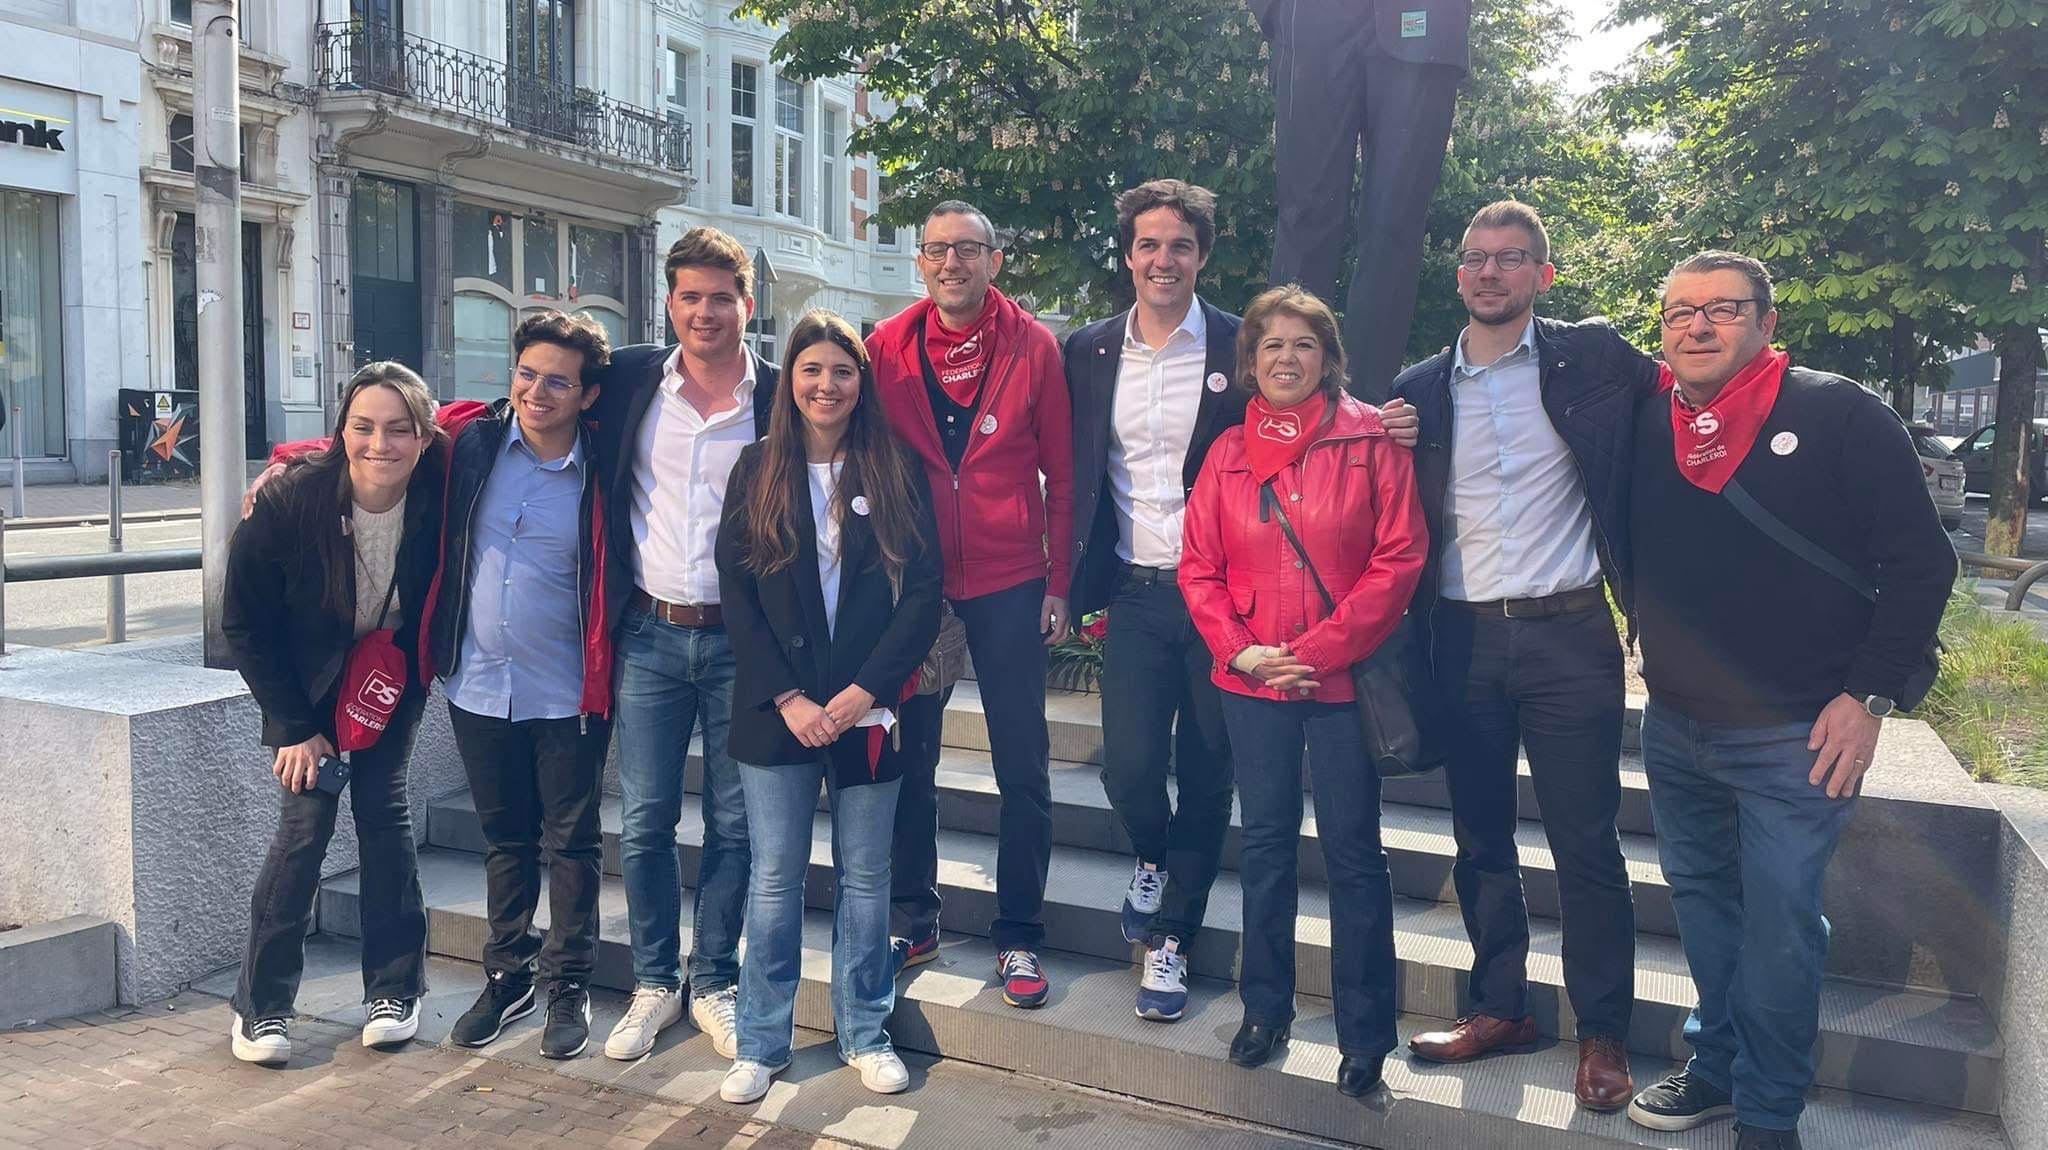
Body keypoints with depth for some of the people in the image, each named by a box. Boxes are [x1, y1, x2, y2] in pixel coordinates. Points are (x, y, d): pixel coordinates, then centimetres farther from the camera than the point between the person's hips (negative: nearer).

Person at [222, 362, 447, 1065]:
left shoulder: (439, 499, -26)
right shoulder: (288, 500, -26)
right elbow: (244, 624, -14)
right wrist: (296, 727, -12)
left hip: (394, 672, 1)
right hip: (307, 681, -1)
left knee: (383, 808, -4)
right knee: (306, 820, -7)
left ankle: (395, 989, 10)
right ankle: (261, 1005, 7)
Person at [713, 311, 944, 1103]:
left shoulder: (896, 472, 2)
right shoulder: (757, 471, 4)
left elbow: (924, 591, -3)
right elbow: (735, 592, -1)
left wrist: (863, 692, -11)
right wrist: (788, 698, -10)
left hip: (868, 710, 0)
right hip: (775, 709, 0)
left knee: (864, 875, 10)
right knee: (775, 879, 6)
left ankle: (864, 1034, 25)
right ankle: (762, 1043, 20)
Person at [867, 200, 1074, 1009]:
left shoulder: (1034, 346, -2)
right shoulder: (886, 348, 1)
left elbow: (1061, 473, 1)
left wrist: (1058, 582, -3)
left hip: (1009, 584, -1)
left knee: (1023, 768, 4)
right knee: (909, 759, 10)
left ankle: (1018, 935, 17)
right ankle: (914, 921, 26)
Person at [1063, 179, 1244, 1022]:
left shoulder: (1243, 349, -2)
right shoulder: (1089, 352, 7)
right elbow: (1076, 476, 11)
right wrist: (1074, 583, 5)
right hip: (1135, 594, 2)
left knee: (1205, 778, 5)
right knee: (1128, 765, -7)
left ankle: (1170, 940, 23)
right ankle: (1151, 858, 27)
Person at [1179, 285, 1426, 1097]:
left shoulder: (1371, 440, -3)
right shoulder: (1228, 453, 7)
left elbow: (1399, 557, -8)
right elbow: (1198, 566, 7)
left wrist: (1321, 649, -13)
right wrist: (1240, 649, -8)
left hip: (1343, 678, -3)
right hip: (1252, 681, 3)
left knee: (1352, 851, 4)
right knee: (1264, 844, 12)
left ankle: (1365, 1032, 18)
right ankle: (1265, 1008, 28)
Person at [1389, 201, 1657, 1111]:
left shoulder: (1593, 360, 1)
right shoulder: (1420, 389, 8)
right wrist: (1403, 630, -3)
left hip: (1568, 633, -3)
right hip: (1463, 637, 3)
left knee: (1586, 843, 2)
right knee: (1481, 837, 12)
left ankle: (1603, 1033, 17)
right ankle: (1499, 1006, 27)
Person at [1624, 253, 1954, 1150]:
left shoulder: (1842, 417, -10)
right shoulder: (1644, 425, 3)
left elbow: (1922, 561, -8)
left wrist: (1870, 694, -12)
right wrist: (1655, 660, 8)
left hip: (1795, 736, -5)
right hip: (1673, 726, 5)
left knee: (1779, 924, 1)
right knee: (1700, 899, 17)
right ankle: (1716, 1067, 34)